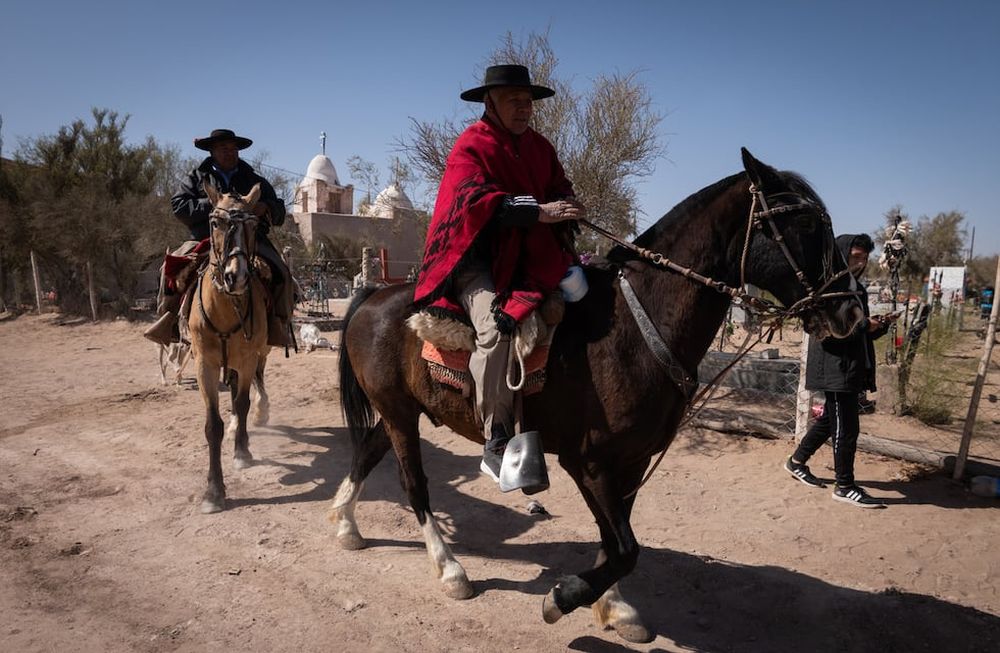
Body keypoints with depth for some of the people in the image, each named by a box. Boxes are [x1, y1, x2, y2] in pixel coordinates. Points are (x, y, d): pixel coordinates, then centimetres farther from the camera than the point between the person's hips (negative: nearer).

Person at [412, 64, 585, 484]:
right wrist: (538, 211, -28)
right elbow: (477, 199, -19)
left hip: (525, 257, 7)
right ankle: (497, 444, -27)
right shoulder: (470, 146, -3)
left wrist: (566, 207, -8)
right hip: (474, 258, -7)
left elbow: (559, 187, 17)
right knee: (496, 324, -31)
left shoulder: (539, 147, 18)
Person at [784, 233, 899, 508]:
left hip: (853, 369, 9)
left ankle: (797, 462, 33)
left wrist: (880, 324, 1)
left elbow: (862, 335, 20)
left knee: (829, 420, 18)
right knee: (846, 428, -3)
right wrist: (863, 324, -21)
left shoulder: (857, 289, 16)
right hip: (835, 369, -9)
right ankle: (845, 487, 9)